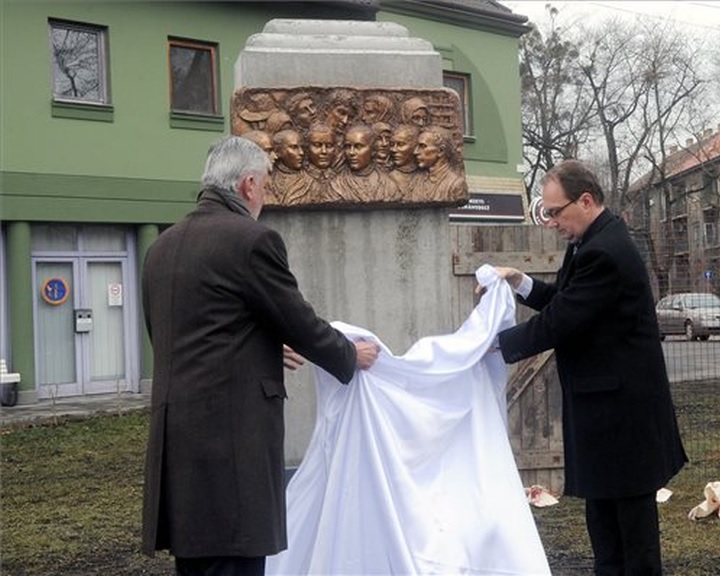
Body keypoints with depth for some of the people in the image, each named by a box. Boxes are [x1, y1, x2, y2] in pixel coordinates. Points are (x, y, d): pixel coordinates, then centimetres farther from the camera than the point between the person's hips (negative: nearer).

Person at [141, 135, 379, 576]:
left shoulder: (162, 246, 12)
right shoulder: (253, 240, -11)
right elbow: (301, 325, -6)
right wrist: (352, 356, 13)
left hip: (176, 436, 8)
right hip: (231, 433, -8)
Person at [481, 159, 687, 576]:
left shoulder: (603, 252, -23)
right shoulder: (597, 241, 9)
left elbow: (558, 323, -23)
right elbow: (565, 301, 16)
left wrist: (494, 342, -14)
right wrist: (521, 283, 2)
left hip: (620, 405, -10)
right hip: (606, 401, 10)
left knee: (631, 510, 3)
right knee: (602, 508, 17)